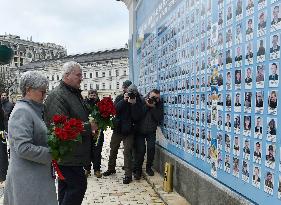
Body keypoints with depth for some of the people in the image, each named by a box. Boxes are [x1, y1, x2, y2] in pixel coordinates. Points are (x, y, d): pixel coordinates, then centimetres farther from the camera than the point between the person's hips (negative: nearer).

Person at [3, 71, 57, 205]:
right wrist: (51, 155, -18)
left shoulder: (33, 110, 14)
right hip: (28, 178, -9)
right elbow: (23, 148, -24)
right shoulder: (22, 112, -17)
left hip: (37, 174, 9)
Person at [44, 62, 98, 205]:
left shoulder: (75, 94, 15)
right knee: (78, 185, -8)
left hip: (72, 153, 10)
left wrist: (90, 130, 10)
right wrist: (89, 127, -18)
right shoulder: (57, 96, -16)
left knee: (66, 186, 18)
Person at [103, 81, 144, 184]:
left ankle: (128, 175, 2)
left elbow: (137, 116, -17)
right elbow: (115, 109, -13)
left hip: (129, 130, -4)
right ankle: (111, 168, 35)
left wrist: (133, 104, -26)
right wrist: (124, 100, -21)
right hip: (118, 128, 4)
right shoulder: (120, 97, 2)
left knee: (127, 152, -5)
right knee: (113, 149, 16)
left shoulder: (138, 100, -8)